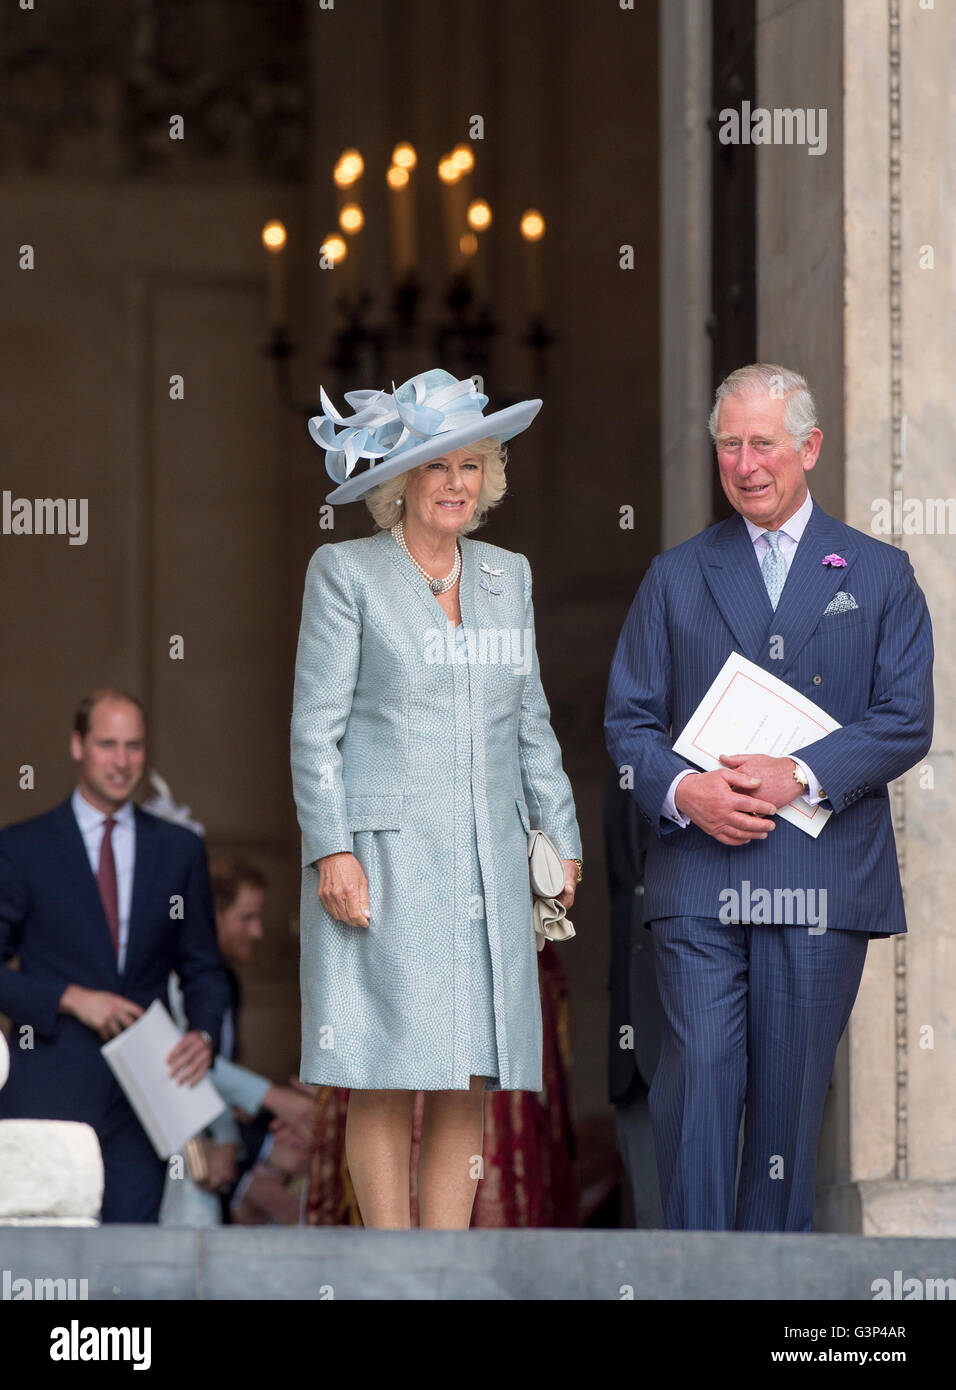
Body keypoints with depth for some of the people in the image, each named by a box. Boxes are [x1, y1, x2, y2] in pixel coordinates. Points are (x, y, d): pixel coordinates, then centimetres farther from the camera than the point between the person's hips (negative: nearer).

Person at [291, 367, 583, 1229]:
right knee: (386, 1081, -6)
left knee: (470, 1083, 1)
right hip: (382, 858, -5)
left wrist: (561, 837, 14)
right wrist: (332, 851, -11)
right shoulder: (346, 573, 1)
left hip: (486, 863, 5)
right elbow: (316, 726, -2)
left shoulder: (507, 576, 16)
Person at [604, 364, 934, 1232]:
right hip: (698, 875, 0)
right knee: (698, 1076, -9)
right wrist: (684, 791, -11)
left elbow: (906, 721, 1)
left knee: (793, 1091, 3)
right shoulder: (676, 577, 14)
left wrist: (800, 775, -14)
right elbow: (629, 719, 10)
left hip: (823, 876, 0)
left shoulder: (879, 575, 9)